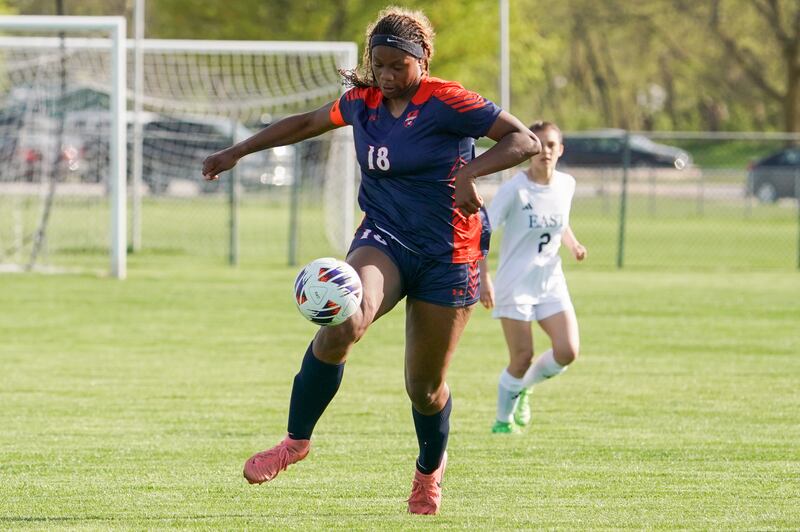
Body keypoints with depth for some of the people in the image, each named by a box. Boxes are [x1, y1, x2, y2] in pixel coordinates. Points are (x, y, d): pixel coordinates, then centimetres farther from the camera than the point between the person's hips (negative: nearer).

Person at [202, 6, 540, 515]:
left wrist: (469, 170, -31)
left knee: (425, 386, 5)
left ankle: (430, 469, 38)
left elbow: (525, 141, -16)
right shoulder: (364, 102, 5)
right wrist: (238, 152, 26)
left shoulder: (446, 102, -12)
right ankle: (296, 440, -13)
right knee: (343, 326, -29)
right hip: (384, 239, 3)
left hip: (448, 254, -3)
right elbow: (308, 122, 24)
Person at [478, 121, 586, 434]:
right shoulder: (514, 189, -14)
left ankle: (524, 386, 19)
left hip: (551, 281, 5)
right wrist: (484, 279, -22)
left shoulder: (566, 185, 3)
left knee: (567, 351, -10)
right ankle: (503, 419, 18)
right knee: (522, 358, -5)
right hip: (515, 283, -5)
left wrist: (573, 244, 1)